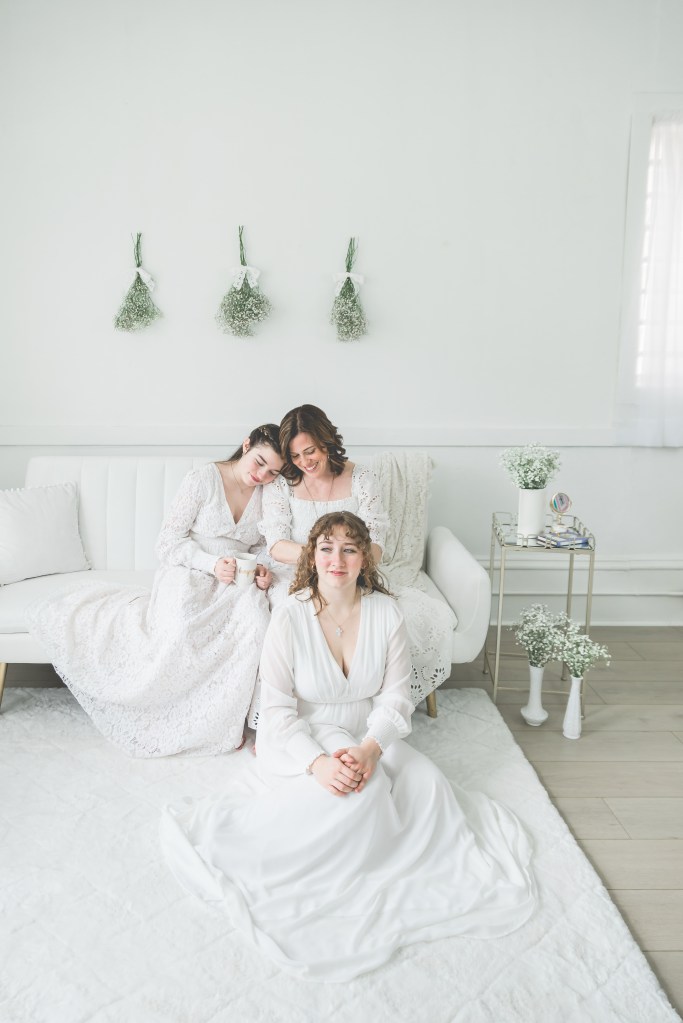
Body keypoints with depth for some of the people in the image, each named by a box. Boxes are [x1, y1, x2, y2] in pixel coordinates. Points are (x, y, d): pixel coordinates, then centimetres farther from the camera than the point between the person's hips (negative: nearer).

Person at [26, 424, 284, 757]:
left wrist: (262, 569, -5)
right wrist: (212, 563, -21)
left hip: (237, 583, 3)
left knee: (256, 617, -32)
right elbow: (169, 543, -6)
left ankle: (228, 718, -20)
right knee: (180, 626, -37)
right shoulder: (201, 480, -6)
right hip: (187, 576, -3)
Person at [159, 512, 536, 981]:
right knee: (363, 789, -32)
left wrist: (369, 749, -27)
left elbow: (396, 697, -7)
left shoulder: (386, 612, -7)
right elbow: (277, 709, -15)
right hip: (302, 741, -4)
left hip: (368, 736, 4)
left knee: (426, 781, -23)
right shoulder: (290, 616, -15)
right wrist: (317, 762, -31)